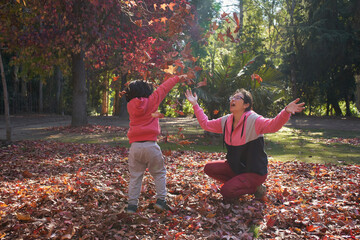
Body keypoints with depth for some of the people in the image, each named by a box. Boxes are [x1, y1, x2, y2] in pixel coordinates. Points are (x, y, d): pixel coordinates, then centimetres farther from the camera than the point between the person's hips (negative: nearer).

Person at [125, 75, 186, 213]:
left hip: (135, 146, 3)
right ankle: (160, 200, 5)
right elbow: (163, 88, 12)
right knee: (159, 173, 12)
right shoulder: (151, 101, 1)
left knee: (135, 176, 9)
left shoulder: (130, 105, 7)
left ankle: (132, 204, 6)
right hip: (150, 145, -2)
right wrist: (177, 78, 23)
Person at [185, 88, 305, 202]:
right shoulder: (225, 121, 1)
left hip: (255, 172, -7)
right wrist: (195, 105, 8)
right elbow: (205, 124, 12)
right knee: (209, 168, -7)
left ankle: (255, 188, 4)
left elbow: (273, 125, -37)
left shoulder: (253, 120, -20)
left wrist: (286, 112, -57)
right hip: (235, 167, 7)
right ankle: (237, 182, 7)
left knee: (226, 192, -22)